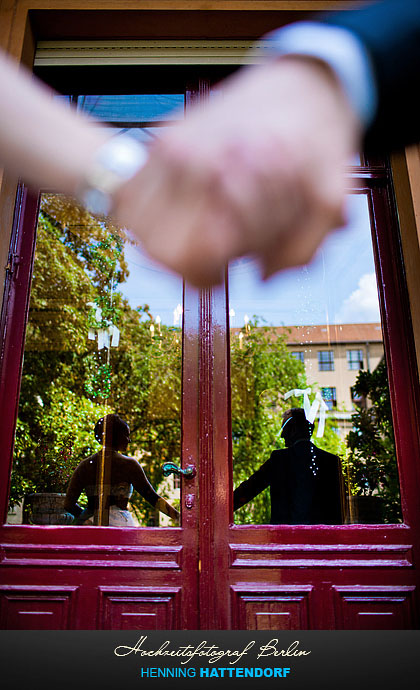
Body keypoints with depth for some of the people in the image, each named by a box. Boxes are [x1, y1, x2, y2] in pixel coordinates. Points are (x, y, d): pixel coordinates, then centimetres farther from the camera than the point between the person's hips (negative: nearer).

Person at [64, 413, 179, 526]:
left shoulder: (85, 465, 7)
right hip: (120, 523, -3)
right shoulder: (129, 464, -2)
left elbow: (68, 504, 6)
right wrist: (178, 516, 1)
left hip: (91, 523, 4)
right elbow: (152, 497, -4)